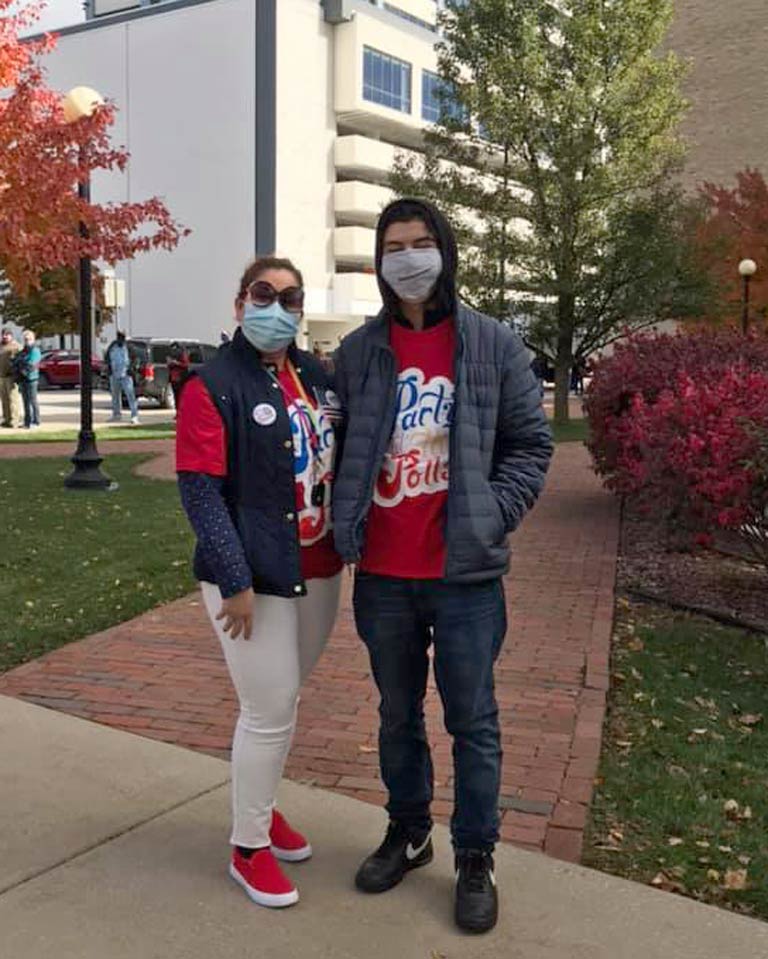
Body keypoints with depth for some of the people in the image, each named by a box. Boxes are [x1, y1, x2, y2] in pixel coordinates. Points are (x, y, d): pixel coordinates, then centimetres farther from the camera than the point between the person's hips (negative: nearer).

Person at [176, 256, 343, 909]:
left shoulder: (318, 377, 8)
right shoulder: (214, 385, -11)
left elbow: (342, 462, 17)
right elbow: (201, 492, -15)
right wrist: (235, 580, -19)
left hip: (319, 572, 6)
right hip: (254, 579, -6)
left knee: (282, 702, 19)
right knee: (270, 713, 0)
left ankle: (261, 806, 41)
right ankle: (249, 848, 21)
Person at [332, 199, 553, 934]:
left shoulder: (494, 345, -1)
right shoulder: (356, 352, 4)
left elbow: (530, 443, 2)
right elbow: (338, 449, 11)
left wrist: (494, 517, -9)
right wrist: (345, 527, -1)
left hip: (465, 573, -2)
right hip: (382, 575, 3)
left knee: (472, 722, 8)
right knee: (398, 715, 17)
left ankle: (475, 860, 25)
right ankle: (407, 834, 37)